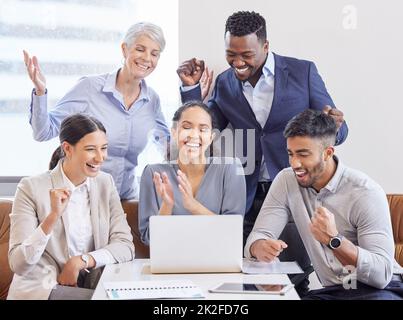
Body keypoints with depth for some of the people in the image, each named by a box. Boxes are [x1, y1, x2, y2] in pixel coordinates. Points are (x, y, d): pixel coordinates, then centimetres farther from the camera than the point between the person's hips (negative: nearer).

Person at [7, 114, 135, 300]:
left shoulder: (105, 183, 5)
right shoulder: (31, 188, -10)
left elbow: (126, 246, -3)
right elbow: (18, 265, -16)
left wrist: (81, 261, -18)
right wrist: (53, 216, -27)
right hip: (39, 289, -5)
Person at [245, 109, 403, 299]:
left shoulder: (366, 193, -16)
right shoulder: (286, 181, -1)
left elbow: (381, 275, -21)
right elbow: (258, 236, -6)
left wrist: (334, 240, -35)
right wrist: (261, 248, -31)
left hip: (379, 289, -2)